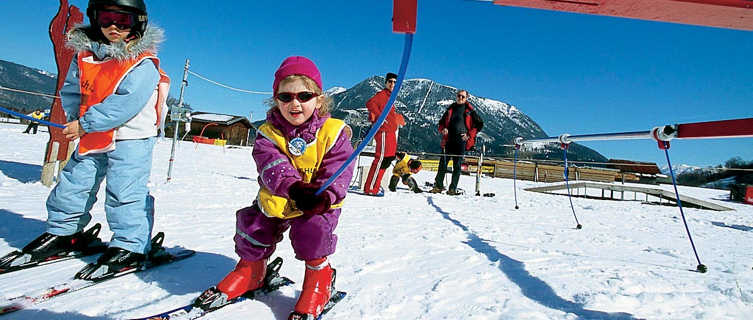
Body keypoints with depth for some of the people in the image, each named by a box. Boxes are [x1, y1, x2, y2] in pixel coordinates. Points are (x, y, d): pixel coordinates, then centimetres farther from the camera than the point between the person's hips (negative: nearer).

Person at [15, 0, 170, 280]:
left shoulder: (143, 65, -15)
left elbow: (125, 104, -23)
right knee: (73, 183, 15)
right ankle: (63, 233, 34)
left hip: (130, 140, -7)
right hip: (91, 139, 7)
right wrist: (75, 119, -2)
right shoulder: (83, 55, 6)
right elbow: (71, 91, 14)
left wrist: (85, 123, -21)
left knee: (125, 191, -10)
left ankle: (129, 247, 0)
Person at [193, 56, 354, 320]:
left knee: (312, 229, -26)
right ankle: (251, 270, 31)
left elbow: (339, 171, -17)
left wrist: (324, 196, -37)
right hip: (276, 200, 3)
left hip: (318, 204, -3)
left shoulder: (332, 133, -11)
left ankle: (319, 277, 3)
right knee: (252, 225, -3)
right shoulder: (268, 133, -5)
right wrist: (294, 187, -43)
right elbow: (272, 166, -23)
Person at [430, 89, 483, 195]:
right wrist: (443, 129, 1)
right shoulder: (450, 109, 17)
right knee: (443, 163, -1)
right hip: (448, 140, 3)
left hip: (461, 140, -3)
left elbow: (479, 124, 8)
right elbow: (441, 122, 24)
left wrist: (469, 135, -3)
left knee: (457, 166, -1)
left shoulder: (469, 110, 8)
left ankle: (453, 188, 3)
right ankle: (438, 186, 6)